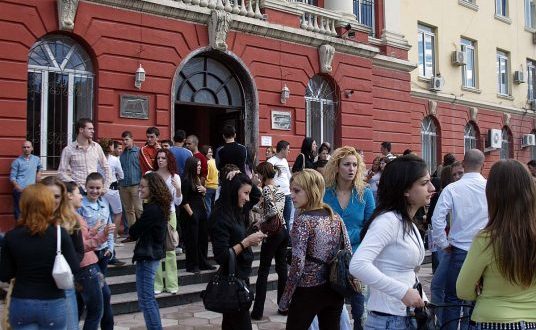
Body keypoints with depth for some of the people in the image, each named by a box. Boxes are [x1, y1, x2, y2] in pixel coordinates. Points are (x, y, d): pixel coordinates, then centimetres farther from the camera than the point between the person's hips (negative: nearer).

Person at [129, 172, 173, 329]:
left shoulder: (152, 209, -21)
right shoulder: (159, 206, 8)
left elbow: (134, 232, -15)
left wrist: (133, 228, 4)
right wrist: (138, 228, -4)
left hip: (147, 256, -10)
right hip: (154, 253, 10)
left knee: (145, 300, -2)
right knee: (149, 298, 18)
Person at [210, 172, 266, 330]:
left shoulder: (236, 211, 5)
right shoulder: (220, 216, -20)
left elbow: (257, 195, 20)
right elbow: (221, 257, -24)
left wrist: (242, 178, 4)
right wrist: (246, 242, -25)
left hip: (241, 275, 9)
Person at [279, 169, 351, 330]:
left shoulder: (302, 221, -15)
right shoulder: (336, 217, 3)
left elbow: (297, 264, -18)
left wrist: (285, 299, -10)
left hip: (308, 292, -6)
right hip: (335, 290, 6)